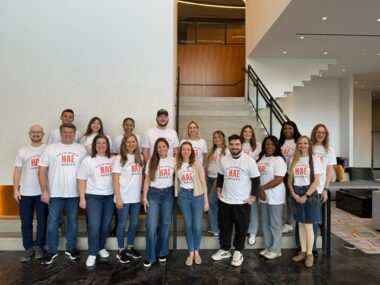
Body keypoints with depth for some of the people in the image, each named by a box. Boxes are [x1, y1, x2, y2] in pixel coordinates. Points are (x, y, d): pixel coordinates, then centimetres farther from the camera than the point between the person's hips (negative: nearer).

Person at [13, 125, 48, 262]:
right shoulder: (22, 152, 7)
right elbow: (17, 171, 6)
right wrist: (15, 190, -1)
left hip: (43, 191, -2)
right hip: (26, 192, 2)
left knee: (42, 220, 7)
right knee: (26, 221, 7)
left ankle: (38, 246, 22)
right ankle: (28, 248, 19)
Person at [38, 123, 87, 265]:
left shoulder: (81, 149, 4)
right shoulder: (51, 148, 0)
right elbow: (42, 170, -2)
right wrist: (44, 190, -8)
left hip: (75, 193, 2)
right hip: (55, 193, -1)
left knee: (73, 221, 11)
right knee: (53, 221, 7)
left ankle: (71, 248, 26)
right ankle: (52, 250, 22)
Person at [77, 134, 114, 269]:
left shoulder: (112, 160, 7)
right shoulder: (88, 160, -2)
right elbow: (81, 180, -3)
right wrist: (82, 198, -8)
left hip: (110, 196, 3)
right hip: (93, 197, -3)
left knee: (105, 225, 11)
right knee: (94, 226, -6)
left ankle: (101, 248, 30)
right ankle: (92, 254, 7)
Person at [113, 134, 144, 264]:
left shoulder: (139, 157, 8)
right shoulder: (120, 158, -6)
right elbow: (115, 179, -9)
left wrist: (143, 194, 6)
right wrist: (118, 198, -15)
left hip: (136, 197, 5)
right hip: (124, 197, -5)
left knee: (134, 223, 13)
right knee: (122, 224, 6)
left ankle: (130, 248, 29)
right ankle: (121, 251, 20)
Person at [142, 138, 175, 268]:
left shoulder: (173, 161, 2)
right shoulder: (151, 161, 1)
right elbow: (147, 180, 2)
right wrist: (144, 197, -3)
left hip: (168, 194, 1)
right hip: (153, 194, -1)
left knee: (165, 224, 10)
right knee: (151, 226, -6)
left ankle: (162, 252, 27)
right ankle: (150, 256, 9)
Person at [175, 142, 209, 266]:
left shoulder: (197, 163, -4)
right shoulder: (177, 165, 3)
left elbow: (203, 182, -3)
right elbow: (176, 182, 10)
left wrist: (206, 200, -3)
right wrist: (176, 198, 8)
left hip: (197, 195, -2)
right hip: (183, 196, 2)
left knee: (197, 226, 0)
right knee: (188, 226, 7)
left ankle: (196, 252, 23)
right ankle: (191, 253, 23)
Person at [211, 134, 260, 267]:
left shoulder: (249, 161, -12)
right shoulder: (223, 160, -1)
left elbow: (256, 180, -6)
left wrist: (253, 196, -7)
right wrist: (218, 190, 7)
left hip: (242, 202, -3)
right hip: (225, 201, 3)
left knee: (241, 228, 10)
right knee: (224, 227, 15)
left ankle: (238, 252, 29)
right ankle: (224, 250, 33)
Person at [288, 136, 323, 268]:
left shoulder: (315, 159, -4)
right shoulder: (294, 160, 8)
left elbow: (316, 181, -9)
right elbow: (290, 180, 8)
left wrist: (306, 196, -14)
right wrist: (294, 194, -6)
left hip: (310, 194, -4)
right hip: (297, 194, 4)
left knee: (308, 226, 0)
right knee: (301, 225, 11)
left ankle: (309, 254, 13)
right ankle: (303, 252, 22)